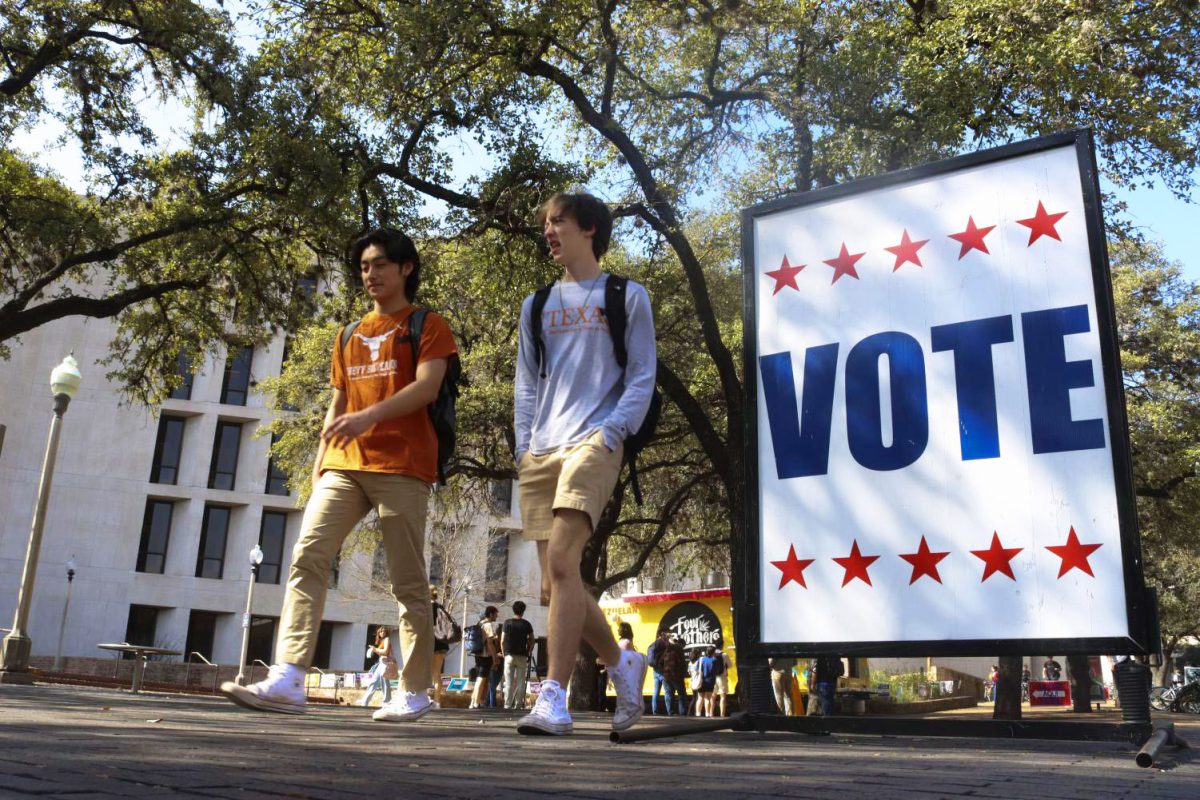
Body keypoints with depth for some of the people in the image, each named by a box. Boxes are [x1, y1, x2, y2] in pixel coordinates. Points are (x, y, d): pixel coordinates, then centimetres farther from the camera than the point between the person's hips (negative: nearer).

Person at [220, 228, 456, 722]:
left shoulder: (427, 326, 5)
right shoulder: (349, 336, 23)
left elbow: (427, 387, -12)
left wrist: (369, 416, -26)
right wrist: (319, 461, 12)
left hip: (403, 465, -5)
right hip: (345, 466, 6)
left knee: (408, 581, -2)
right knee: (307, 558, -12)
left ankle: (415, 692, 7)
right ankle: (287, 680, -17)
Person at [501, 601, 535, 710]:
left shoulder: (507, 622, 1)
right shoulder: (526, 624, 2)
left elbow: (502, 641, -1)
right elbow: (532, 641, 4)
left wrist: (503, 653, 10)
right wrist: (529, 653, 14)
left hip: (509, 655, 0)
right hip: (522, 656, 0)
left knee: (509, 682, 2)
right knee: (520, 681, 4)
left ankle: (507, 705, -1)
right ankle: (519, 705, 1)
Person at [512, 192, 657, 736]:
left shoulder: (626, 297, 10)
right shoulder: (537, 305, 23)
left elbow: (642, 377, 4)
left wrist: (610, 433, -10)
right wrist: (524, 442, 7)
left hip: (592, 445, -5)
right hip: (541, 452, 6)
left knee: (561, 561, -21)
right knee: (557, 578, 3)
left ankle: (553, 699, -18)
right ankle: (621, 662, 23)